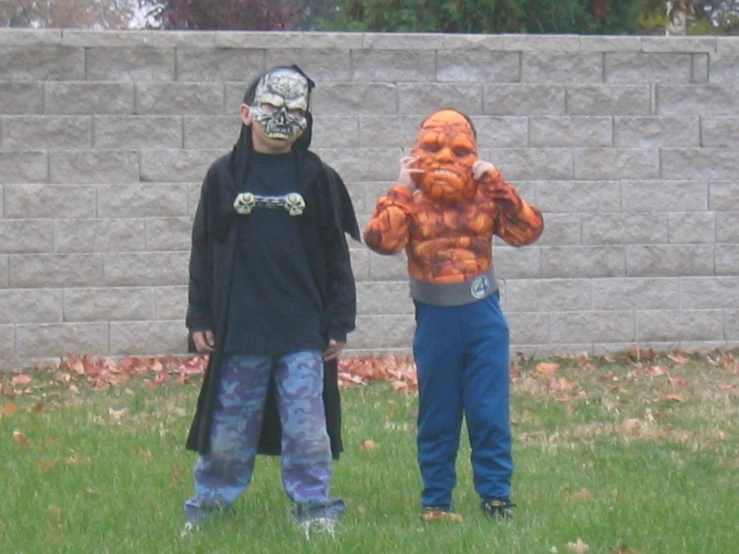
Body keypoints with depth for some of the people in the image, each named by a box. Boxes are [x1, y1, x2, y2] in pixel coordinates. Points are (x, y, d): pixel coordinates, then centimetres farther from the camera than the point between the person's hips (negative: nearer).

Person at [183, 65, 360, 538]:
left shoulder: (318, 179, 5)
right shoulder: (225, 176, 5)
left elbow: (336, 255, 7)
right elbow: (204, 251, 9)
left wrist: (338, 322, 3)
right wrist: (200, 319, 5)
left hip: (303, 332, 0)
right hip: (238, 329, 1)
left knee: (307, 425, -2)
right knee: (229, 424, 7)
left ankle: (314, 509, 7)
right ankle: (210, 505, 18)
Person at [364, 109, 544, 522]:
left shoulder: (485, 197, 3)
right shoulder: (411, 202, -2)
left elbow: (529, 229, -9)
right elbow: (380, 239, -18)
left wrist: (496, 184, -13)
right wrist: (403, 192, -18)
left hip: (483, 317, 1)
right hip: (435, 321, 0)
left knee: (491, 413, 2)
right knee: (437, 415, 8)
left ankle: (496, 494, 10)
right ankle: (436, 499, 16)